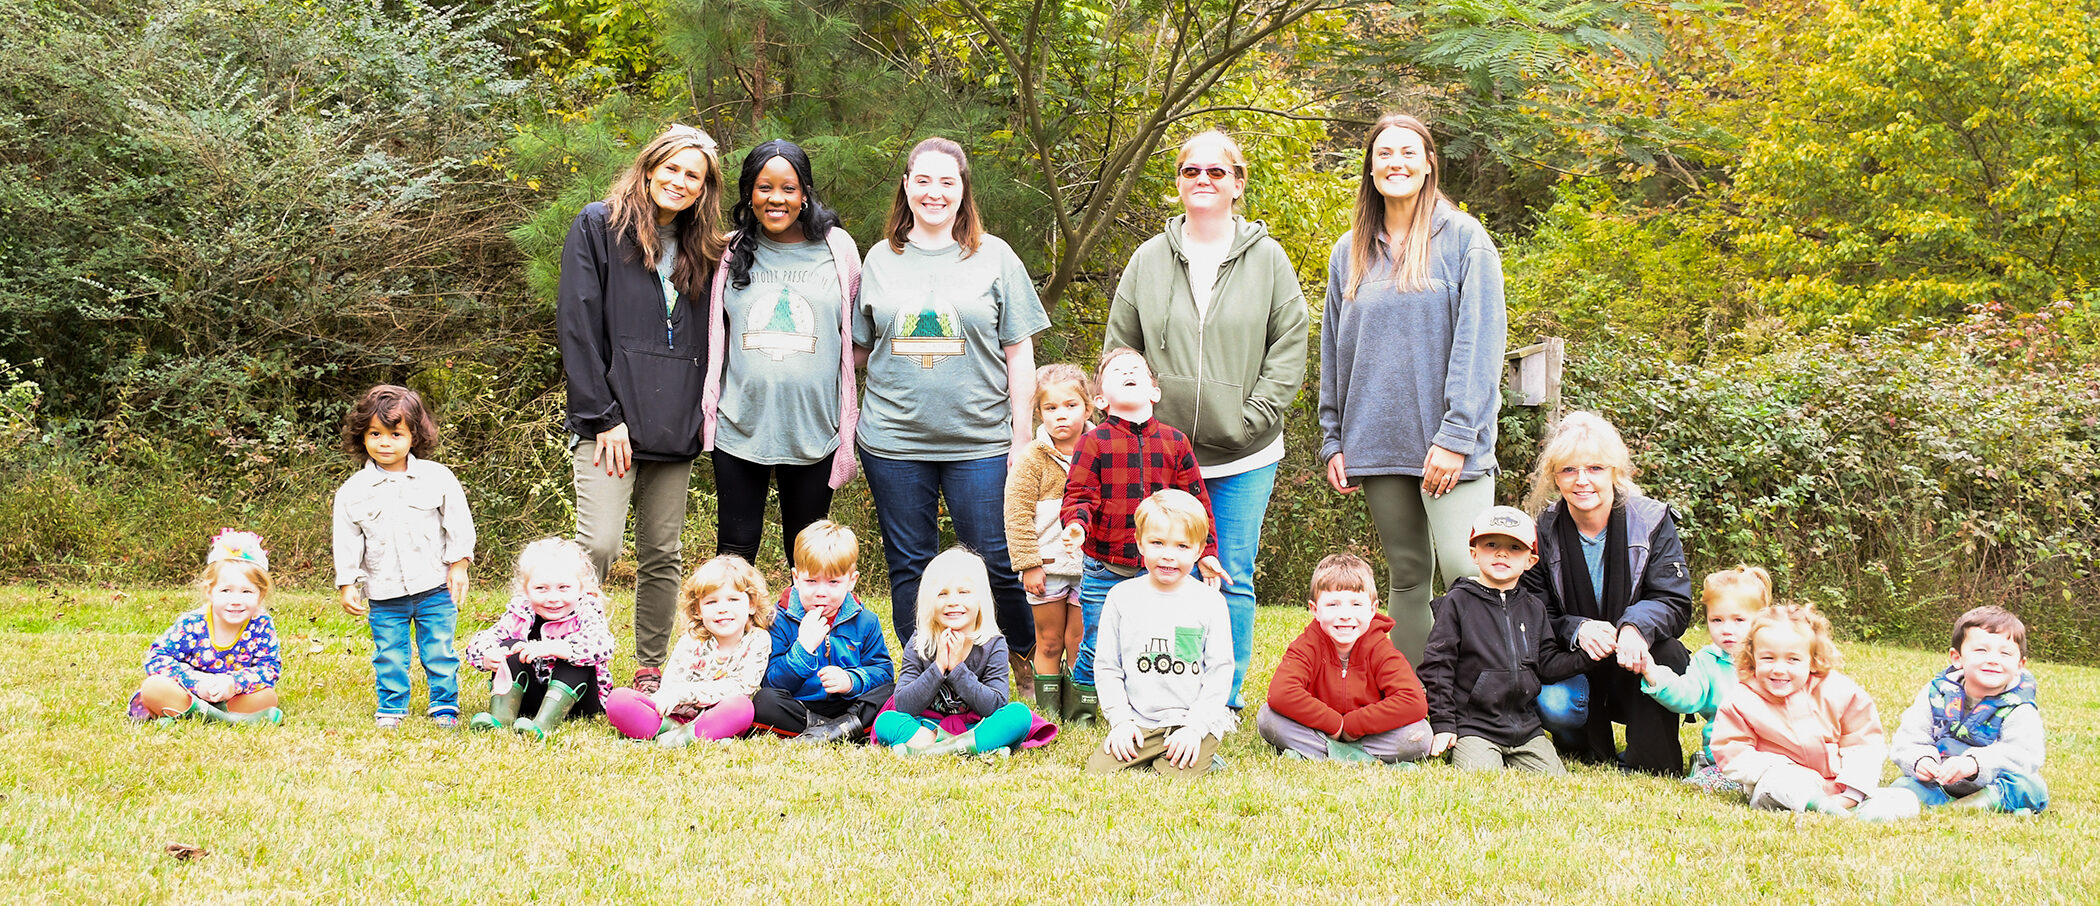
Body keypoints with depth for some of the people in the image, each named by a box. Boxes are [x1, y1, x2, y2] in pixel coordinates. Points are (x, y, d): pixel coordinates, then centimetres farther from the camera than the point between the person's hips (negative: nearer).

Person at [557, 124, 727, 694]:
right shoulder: (599, 226, 2)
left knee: (662, 554, 7)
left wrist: (702, 414, 5)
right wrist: (602, 416, -11)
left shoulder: (702, 251, 16)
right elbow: (577, 324, -5)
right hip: (610, 422, -5)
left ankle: (651, 673, 16)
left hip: (676, 429, 5)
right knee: (598, 543, -16)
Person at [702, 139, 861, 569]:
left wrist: (847, 420, 8)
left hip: (813, 431, 0)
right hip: (740, 426, 1)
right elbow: (711, 337, 16)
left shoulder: (837, 249, 4)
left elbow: (856, 337, 11)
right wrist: (705, 408, 11)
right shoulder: (728, 254, 5)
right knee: (735, 552, 3)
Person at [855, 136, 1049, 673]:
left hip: (979, 441, -2)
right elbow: (863, 347, 15)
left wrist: (1022, 436, 0)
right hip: (894, 442, 2)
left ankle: (1030, 660, 18)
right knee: (909, 567, 7)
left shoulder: (993, 257, 4)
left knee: (997, 563, -3)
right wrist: (859, 423, 9)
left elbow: (1019, 352, 4)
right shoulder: (881, 259, 9)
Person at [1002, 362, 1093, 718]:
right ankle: (1048, 711, 15)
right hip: (1047, 566, -1)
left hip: (1089, 565, 1)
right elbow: (1017, 514, -6)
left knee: (1079, 642, 1)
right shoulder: (1032, 459, -4)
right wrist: (1029, 564, -10)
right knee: (1049, 642, 7)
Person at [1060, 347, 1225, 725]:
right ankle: (1082, 706, 22)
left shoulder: (1174, 442, 6)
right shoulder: (1094, 442, -1)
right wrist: (1077, 523, -28)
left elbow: (1195, 500, 9)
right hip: (1103, 568, -2)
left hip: (1159, 567, 2)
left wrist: (1206, 552, 5)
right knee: (1096, 646, 3)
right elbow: (1079, 494, -7)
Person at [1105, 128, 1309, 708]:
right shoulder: (1149, 259, 5)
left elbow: (1289, 346, 1)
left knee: (1232, 579, 1)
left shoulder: (1267, 257, 2)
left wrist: (1253, 417, -7)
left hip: (1244, 456, -1)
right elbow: (1118, 349, 9)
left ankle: (1226, 701, 11)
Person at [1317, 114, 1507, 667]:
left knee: (1465, 572, -14)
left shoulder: (1462, 238, -1)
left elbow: (1479, 341, -7)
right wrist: (1333, 441, 9)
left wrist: (1456, 436, -15)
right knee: (1406, 576, 9)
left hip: (1448, 444, -5)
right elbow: (1334, 351, 17)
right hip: (1377, 444, 5)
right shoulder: (1351, 252, 15)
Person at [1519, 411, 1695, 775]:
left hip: (1635, 664, 0)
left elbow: (1675, 603, -13)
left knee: (1665, 652, -35)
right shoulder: (1544, 533, -4)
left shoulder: (1652, 521, -6)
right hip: (1575, 667, 0)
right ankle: (1593, 754, 4)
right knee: (1553, 705, -33)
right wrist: (1578, 630, -29)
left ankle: (1653, 766, -16)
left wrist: (1635, 627, -36)